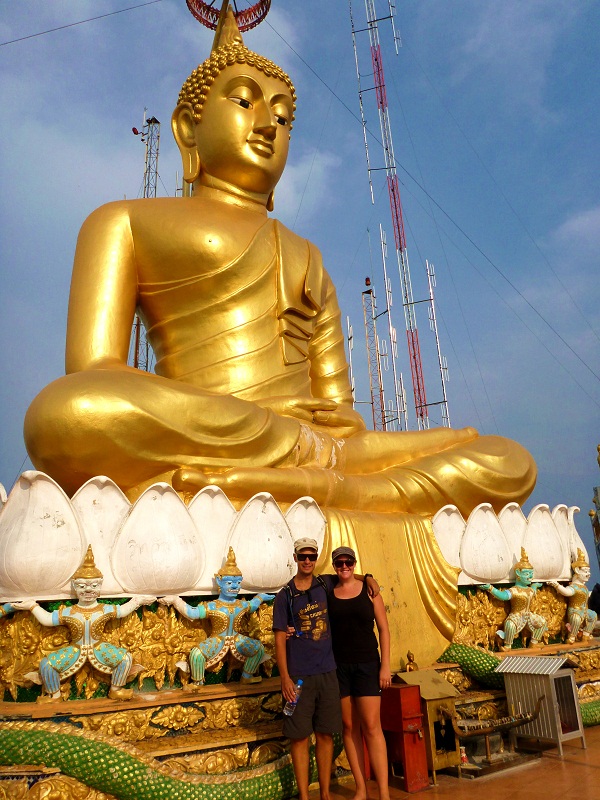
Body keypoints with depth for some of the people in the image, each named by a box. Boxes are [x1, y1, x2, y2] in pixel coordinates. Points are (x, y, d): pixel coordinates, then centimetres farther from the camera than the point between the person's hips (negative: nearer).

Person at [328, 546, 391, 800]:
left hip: (367, 664, -2)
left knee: (371, 726, -4)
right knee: (349, 726, 7)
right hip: (339, 665, 2)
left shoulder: (368, 590, -1)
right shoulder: (328, 594, 2)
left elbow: (383, 629, 1)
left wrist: (385, 665, -5)